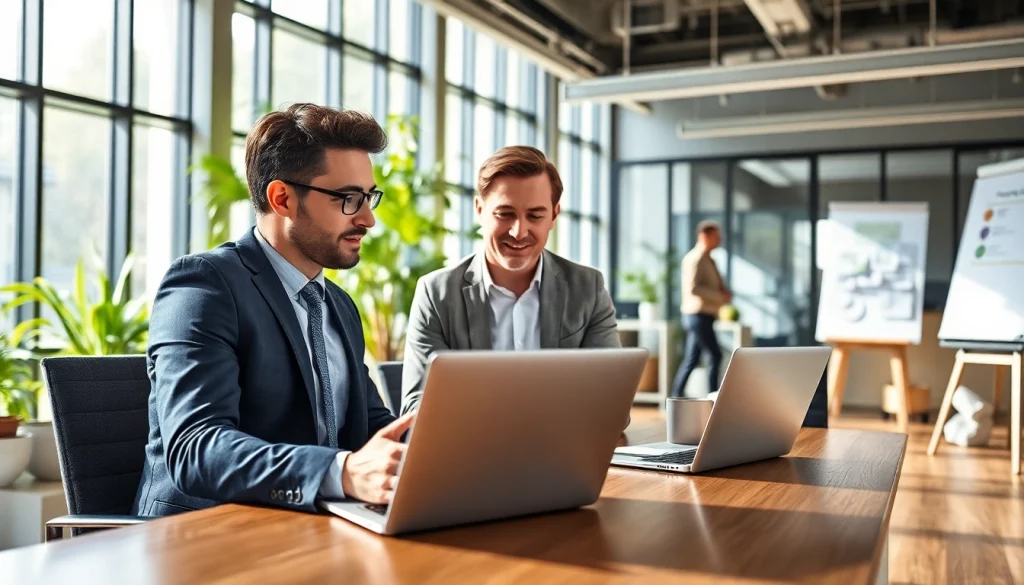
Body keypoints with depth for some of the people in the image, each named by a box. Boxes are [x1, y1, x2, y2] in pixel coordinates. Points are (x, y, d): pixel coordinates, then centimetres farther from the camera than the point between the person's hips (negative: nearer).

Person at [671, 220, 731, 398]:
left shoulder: (707, 259, 18)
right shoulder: (695, 258, -13)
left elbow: (715, 286, 24)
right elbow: (693, 288, -24)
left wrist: (725, 293, 2)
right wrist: (719, 296, -20)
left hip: (703, 315, 10)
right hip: (698, 315, -10)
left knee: (691, 359, 10)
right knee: (715, 355, -9)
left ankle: (677, 397, 13)